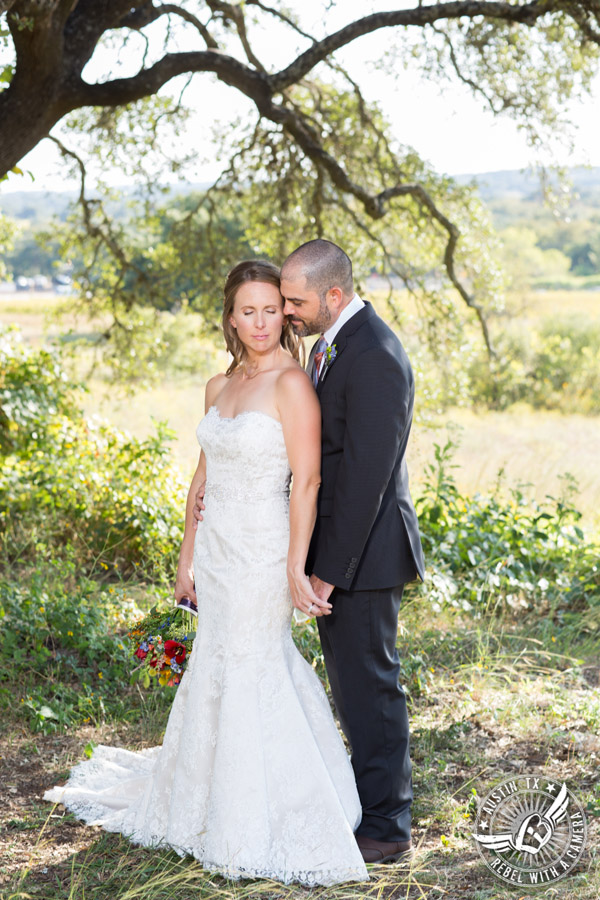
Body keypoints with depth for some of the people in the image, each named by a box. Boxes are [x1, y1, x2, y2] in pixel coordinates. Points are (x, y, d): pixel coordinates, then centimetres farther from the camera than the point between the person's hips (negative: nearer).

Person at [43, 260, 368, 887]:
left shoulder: (291, 383, -12)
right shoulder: (218, 388, 10)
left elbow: (307, 481, -16)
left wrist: (296, 570, -20)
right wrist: (186, 558, 15)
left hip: (262, 555, -6)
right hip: (216, 552, 6)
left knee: (246, 677, 1)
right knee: (216, 674, 16)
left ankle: (251, 831, 17)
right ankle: (207, 799, 35)